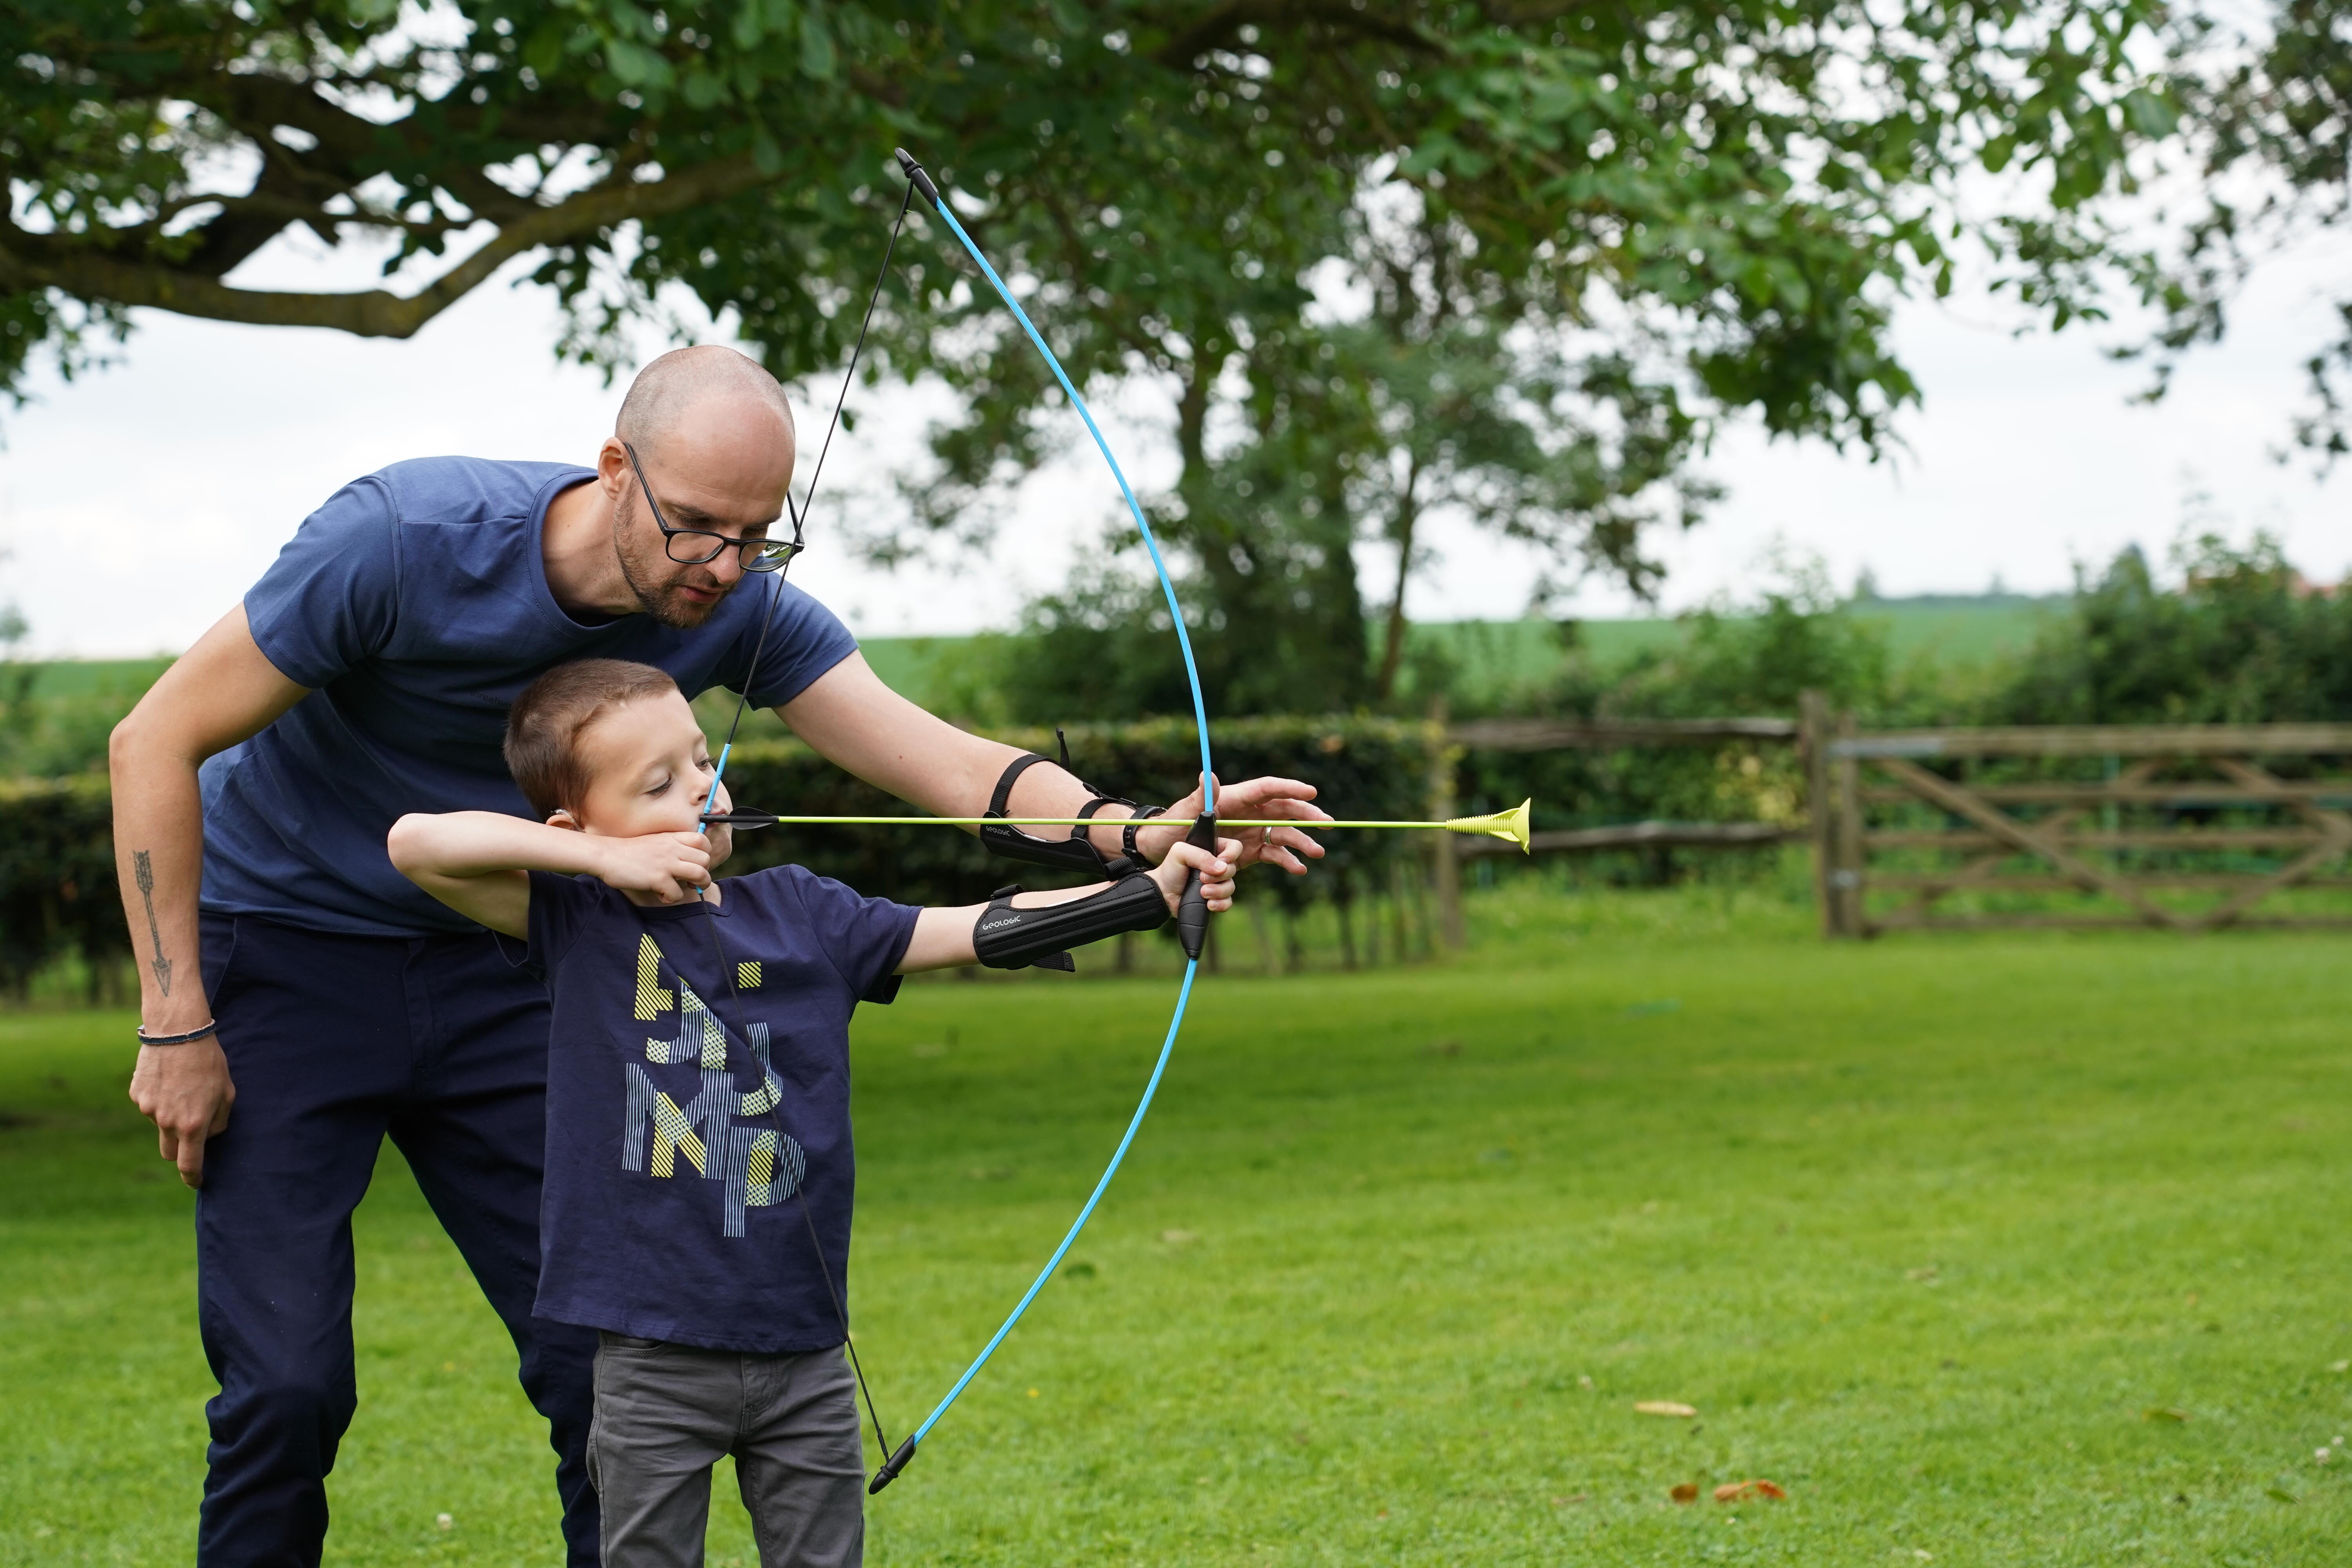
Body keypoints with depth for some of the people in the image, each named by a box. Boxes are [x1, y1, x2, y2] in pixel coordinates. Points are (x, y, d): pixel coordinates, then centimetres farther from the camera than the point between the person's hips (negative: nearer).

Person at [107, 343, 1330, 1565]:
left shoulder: (739, 610, -13)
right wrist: (175, 1024, -18)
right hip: (285, 948, -4)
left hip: (492, 967, 4)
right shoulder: (401, 538, -26)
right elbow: (156, 742, -18)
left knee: (602, 1351, -4)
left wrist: (1137, 833, -42)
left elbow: (946, 761, -23)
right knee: (289, 1383, -11)